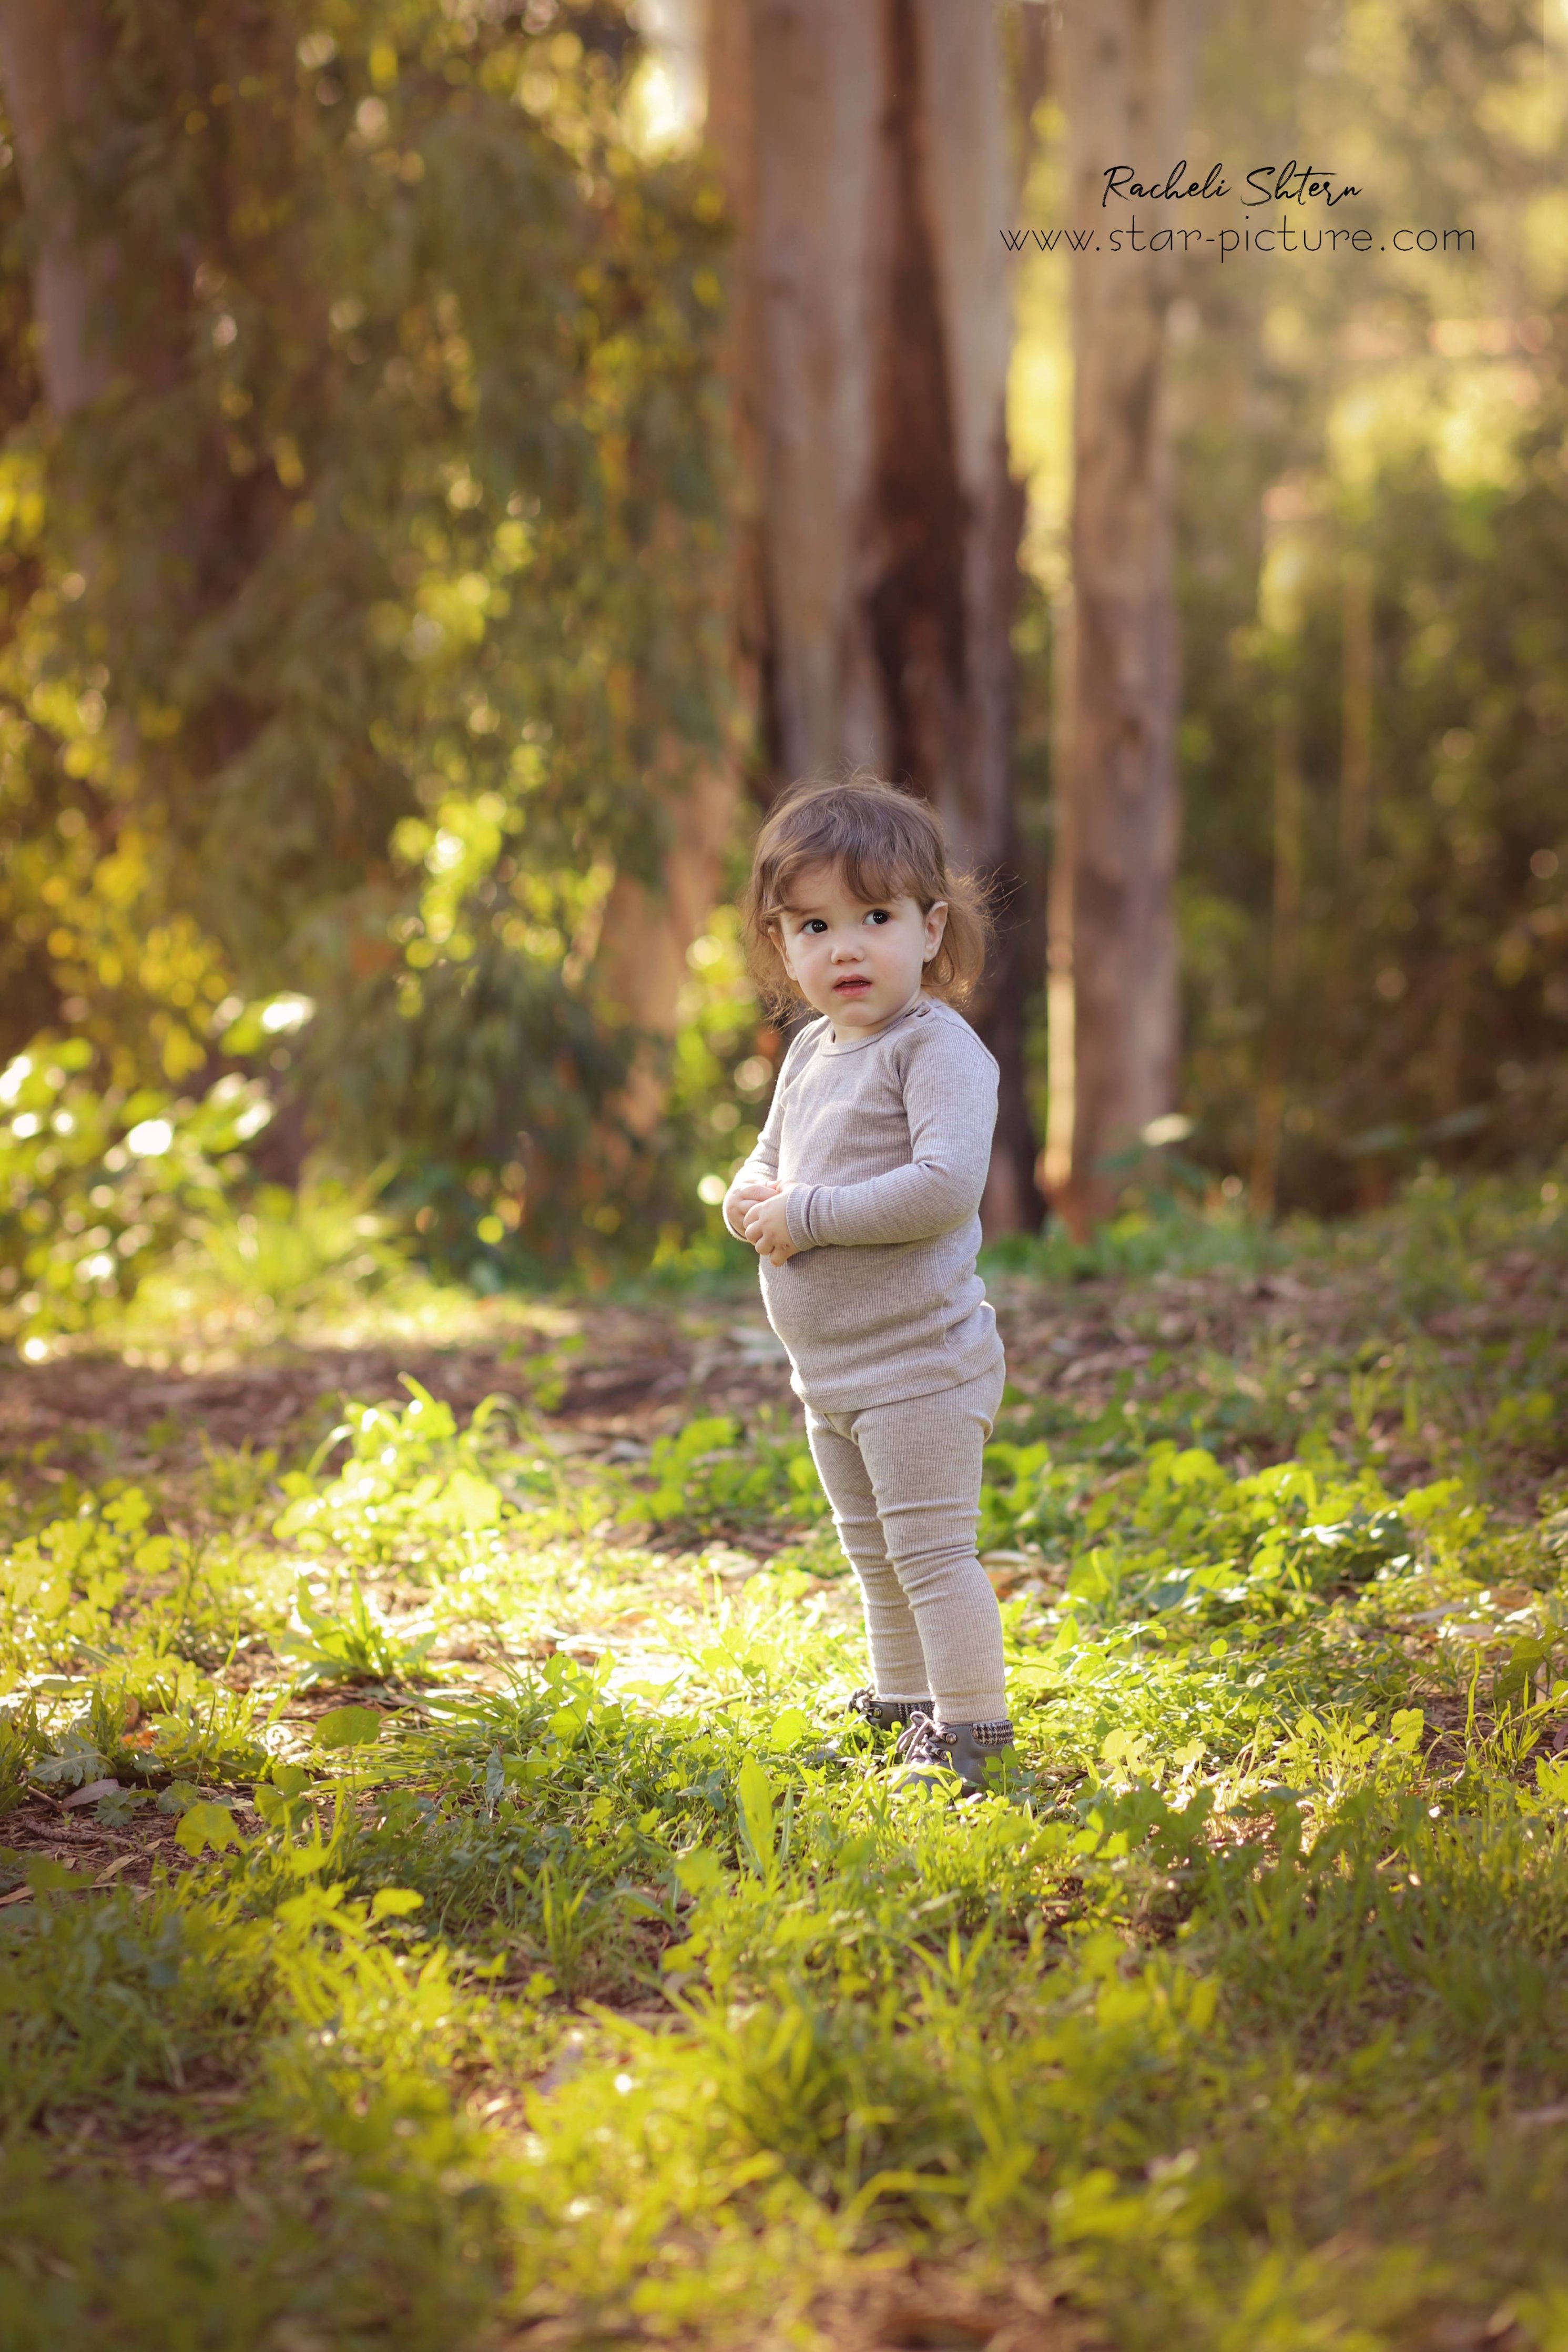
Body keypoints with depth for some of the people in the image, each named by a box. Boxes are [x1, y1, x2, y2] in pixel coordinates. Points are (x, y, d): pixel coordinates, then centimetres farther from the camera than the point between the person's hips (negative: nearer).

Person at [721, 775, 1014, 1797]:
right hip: (827, 1369, 9)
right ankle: (904, 1706, 34)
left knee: (931, 1548, -7)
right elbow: (766, 1163, 22)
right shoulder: (812, 1051, 11)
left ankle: (976, 1729, 3)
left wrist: (806, 1215, -23)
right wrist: (751, 1197, -4)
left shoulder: (939, 1048, -16)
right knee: (875, 1556, 20)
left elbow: (947, 1186, -29)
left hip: (916, 1359, -9)